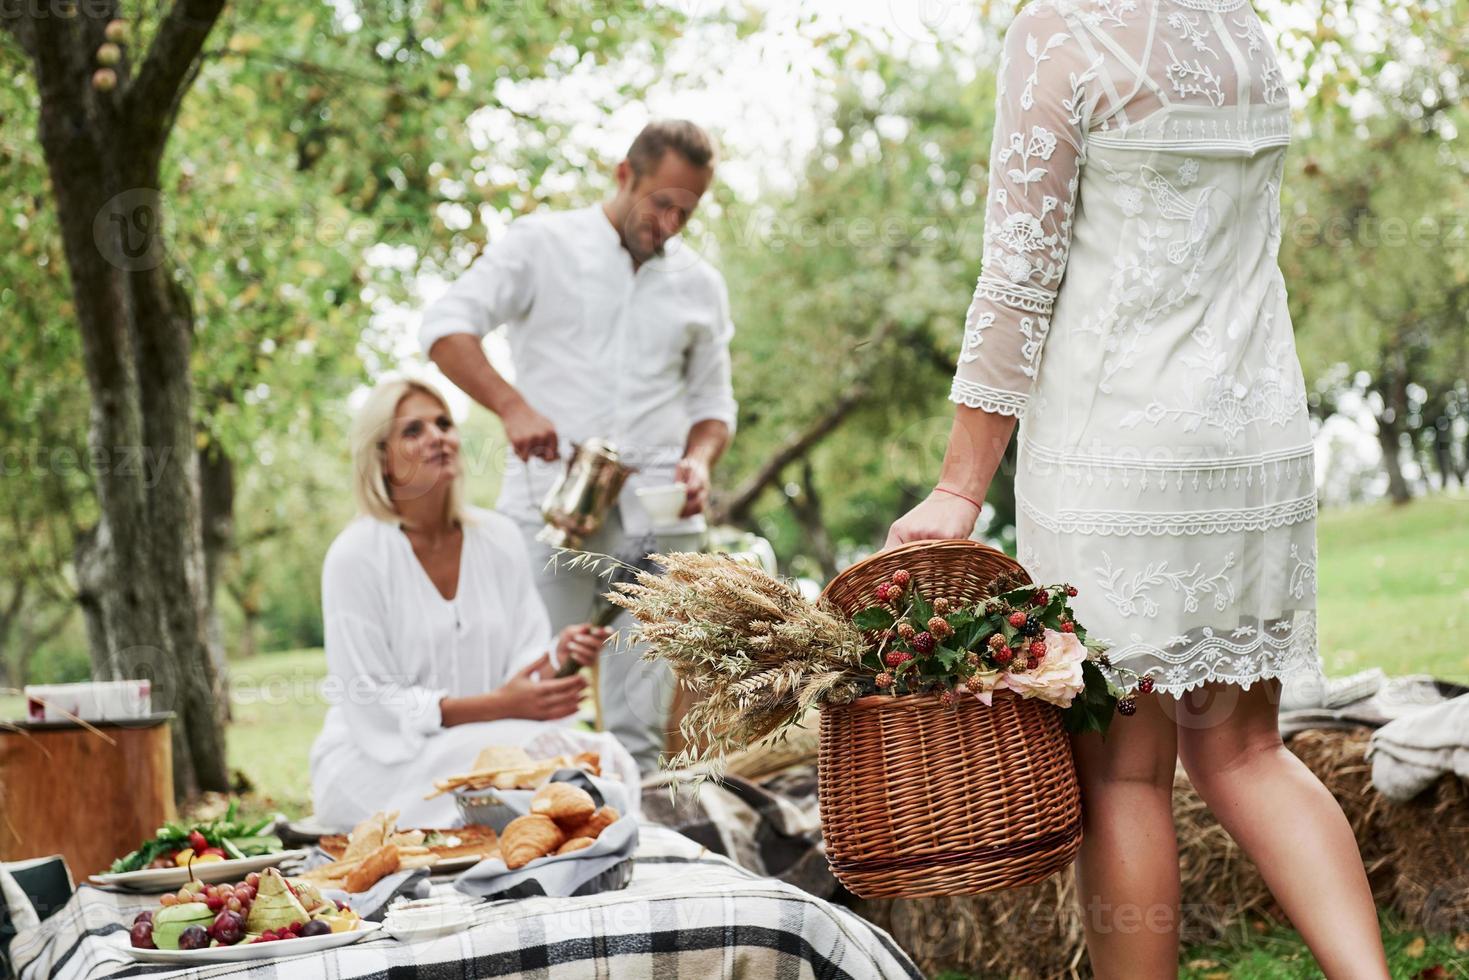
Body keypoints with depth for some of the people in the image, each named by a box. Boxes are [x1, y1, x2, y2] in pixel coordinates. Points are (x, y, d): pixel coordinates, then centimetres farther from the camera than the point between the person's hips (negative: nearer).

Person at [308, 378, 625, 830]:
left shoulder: (498, 538, 4)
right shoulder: (355, 556, -12)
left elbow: (525, 664, 4)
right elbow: (374, 707, -14)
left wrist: (559, 654, -21)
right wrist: (498, 705, -23)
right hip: (373, 763, -5)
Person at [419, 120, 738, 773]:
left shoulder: (700, 286, 16)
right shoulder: (544, 244, 4)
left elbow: (713, 400, 22)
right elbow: (446, 327, -4)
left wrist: (700, 460, -1)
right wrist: (511, 405, -20)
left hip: (656, 515, 3)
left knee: (641, 719, 4)